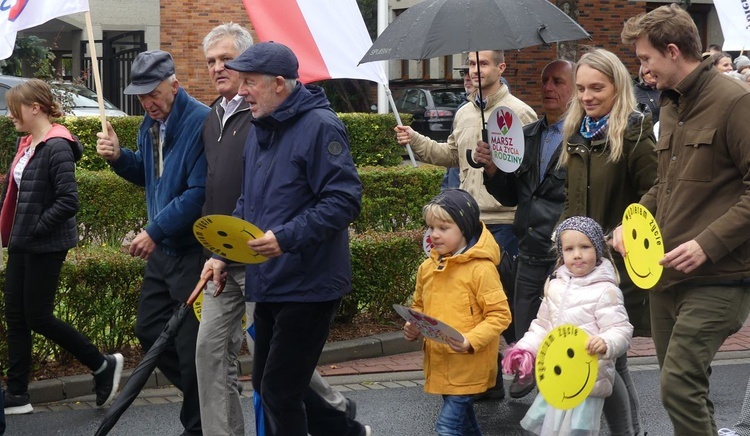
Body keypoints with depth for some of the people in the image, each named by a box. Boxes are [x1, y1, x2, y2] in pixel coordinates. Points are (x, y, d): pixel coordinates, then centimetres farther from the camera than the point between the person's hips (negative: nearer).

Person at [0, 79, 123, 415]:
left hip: (46, 246, -9)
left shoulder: (57, 147, -18)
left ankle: (103, 365, 14)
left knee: (38, 318, -2)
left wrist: (35, 229, -17)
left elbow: (68, 202, -23)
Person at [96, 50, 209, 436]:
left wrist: (155, 231, -20)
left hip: (193, 249, -9)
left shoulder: (201, 123, -20)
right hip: (162, 248, 9)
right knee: (150, 330, 16)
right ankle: (199, 391, 32)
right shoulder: (151, 123, 9)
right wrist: (118, 157, 2)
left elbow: (199, 192, -25)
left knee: (191, 345, -2)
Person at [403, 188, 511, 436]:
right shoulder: (427, 268, 5)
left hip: (468, 366, -7)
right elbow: (419, 307, 20)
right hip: (439, 365, 7)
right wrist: (413, 328, 0)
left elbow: (500, 315, -15)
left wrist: (471, 341, -25)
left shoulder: (481, 269, -15)